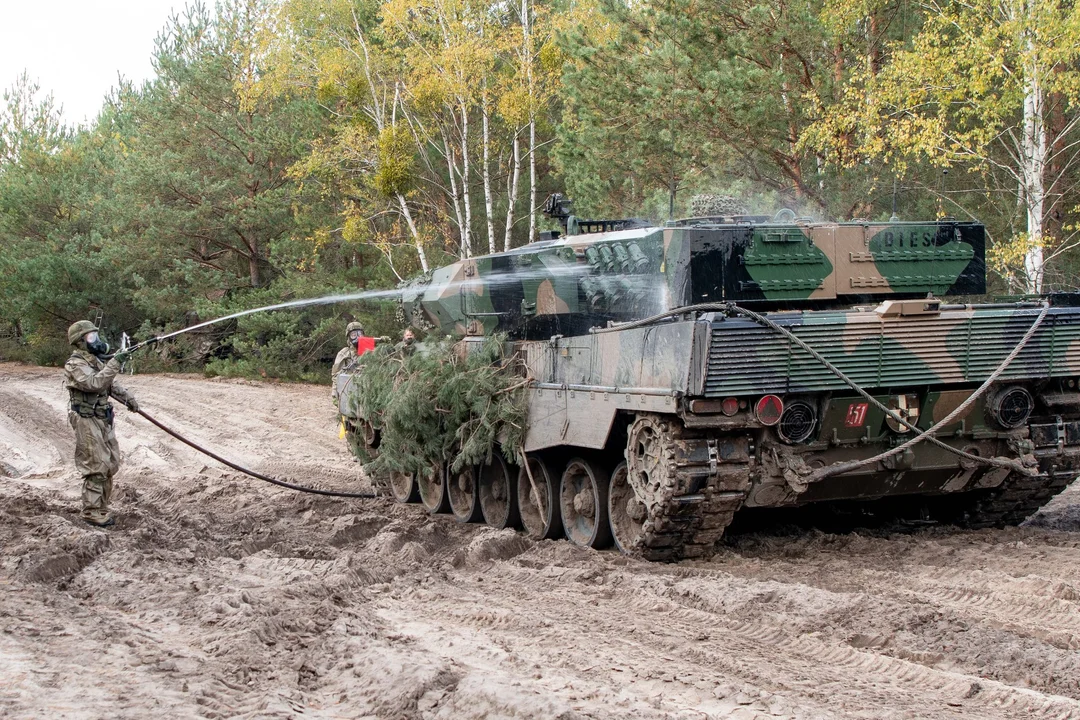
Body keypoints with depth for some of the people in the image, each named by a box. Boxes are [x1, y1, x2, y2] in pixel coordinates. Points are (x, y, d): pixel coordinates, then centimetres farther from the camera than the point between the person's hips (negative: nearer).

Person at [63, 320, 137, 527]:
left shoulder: (95, 361, 13)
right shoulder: (75, 365, -16)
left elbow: (111, 384, 23)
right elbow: (95, 383, -31)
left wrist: (128, 398, 15)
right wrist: (115, 363, -30)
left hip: (103, 420, 10)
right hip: (87, 422, -9)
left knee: (110, 464, 13)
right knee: (96, 468, -8)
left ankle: (101, 507, 22)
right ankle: (92, 512, 0)